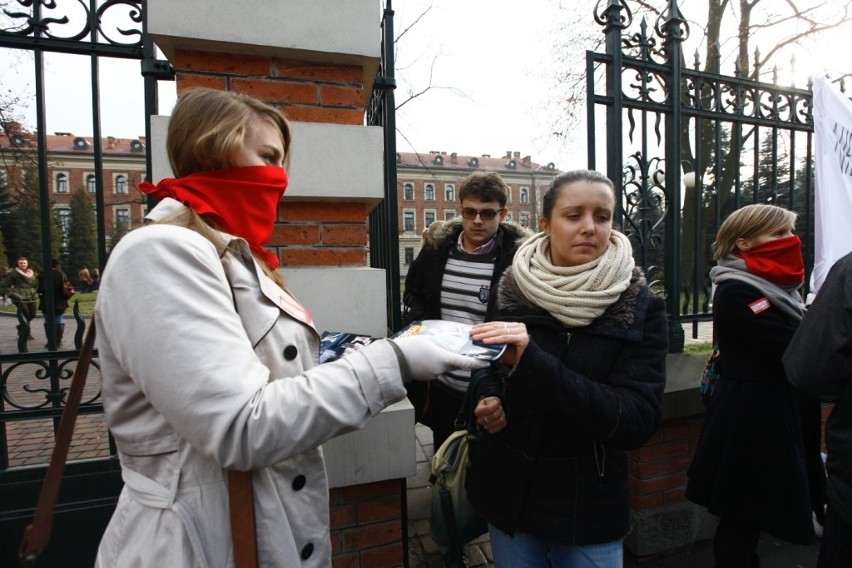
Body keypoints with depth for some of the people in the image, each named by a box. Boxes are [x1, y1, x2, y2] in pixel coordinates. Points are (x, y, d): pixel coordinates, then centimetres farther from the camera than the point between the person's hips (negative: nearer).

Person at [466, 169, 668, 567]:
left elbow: (638, 420, -22)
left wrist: (532, 361, -33)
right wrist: (488, 396, -15)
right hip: (507, 492, 2)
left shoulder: (640, 308, -11)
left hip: (590, 507, -1)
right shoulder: (512, 290, -7)